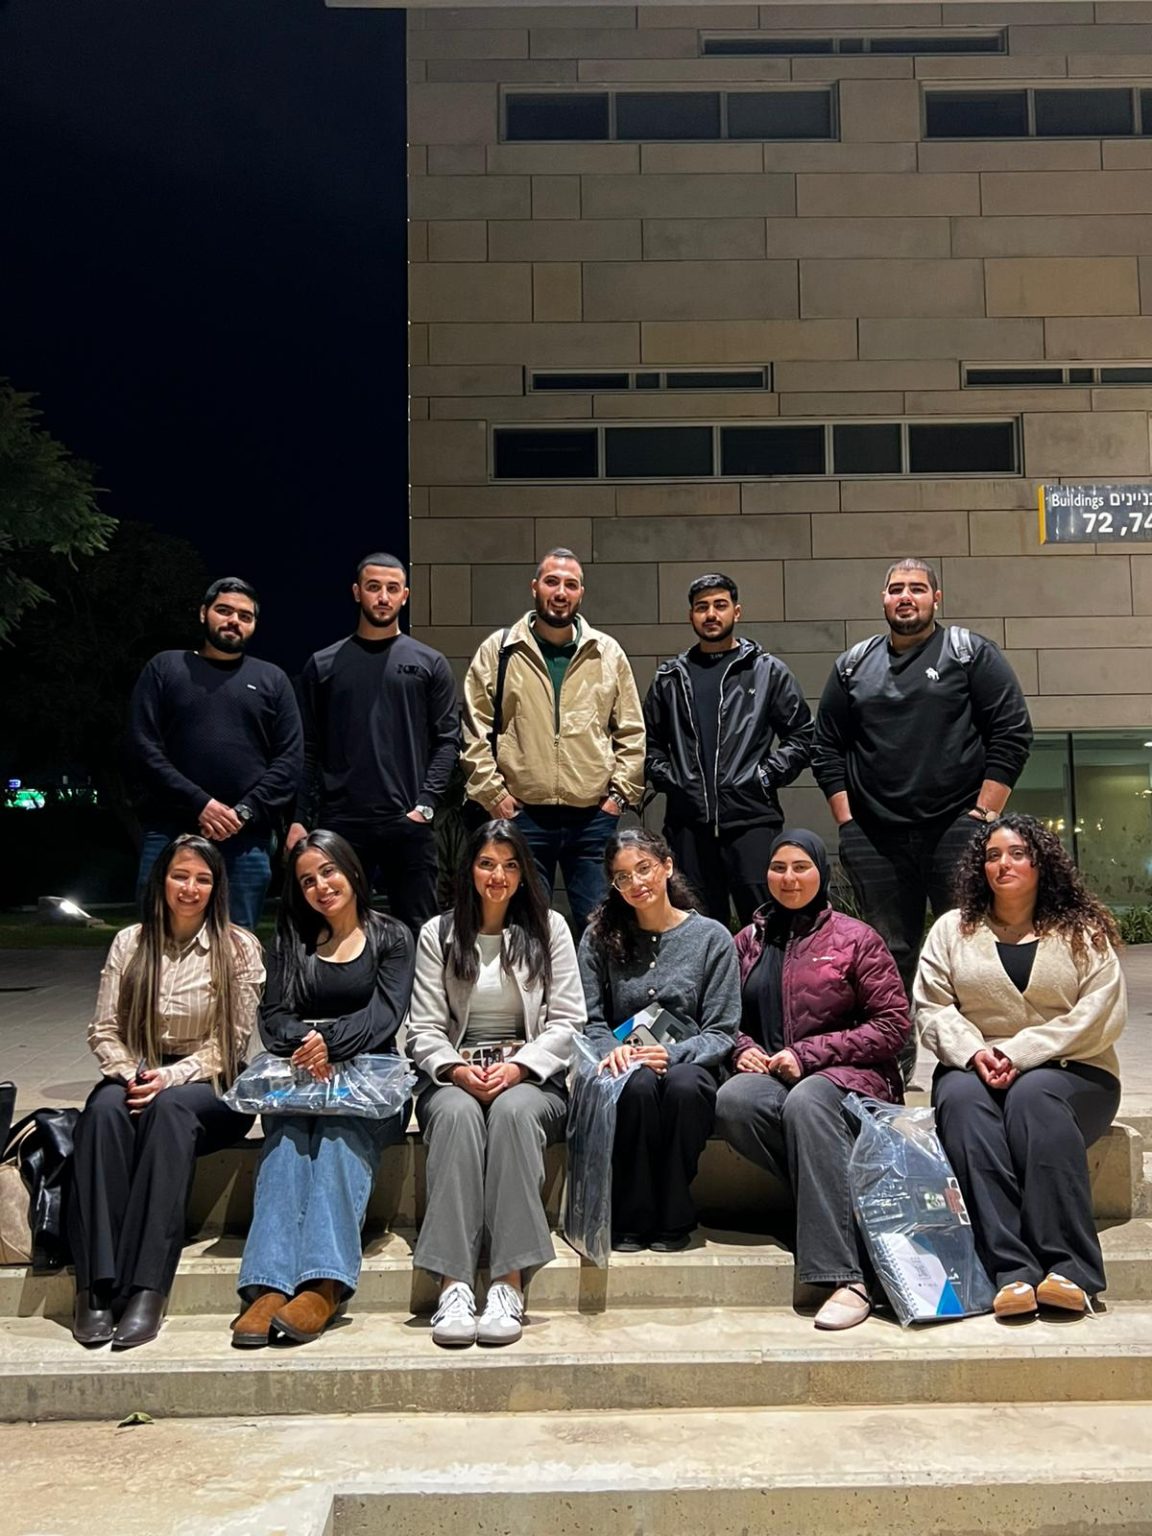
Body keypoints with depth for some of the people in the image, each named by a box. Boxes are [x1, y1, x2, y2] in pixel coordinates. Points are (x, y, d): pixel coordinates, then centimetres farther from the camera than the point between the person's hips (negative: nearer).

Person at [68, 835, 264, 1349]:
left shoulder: (239, 950, 0)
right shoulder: (130, 943, 8)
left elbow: (228, 1044, -3)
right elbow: (103, 1030, 7)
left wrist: (170, 1077, -18)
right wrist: (129, 1073, -13)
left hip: (210, 1087, -2)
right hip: (137, 1077, 3)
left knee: (170, 1108, -37)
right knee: (105, 1109, -33)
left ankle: (146, 1290, -40)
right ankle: (95, 1286, -35)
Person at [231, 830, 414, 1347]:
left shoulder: (391, 937, 11)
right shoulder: (292, 940, 20)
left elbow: (383, 1015, -3)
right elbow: (273, 1017, 7)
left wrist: (329, 1042, -21)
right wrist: (305, 1046, -16)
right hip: (297, 1078, 2)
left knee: (339, 1134, -33)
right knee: (286, 1136, -30)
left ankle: (324, 1285, -43)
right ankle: (269, 1285, -43)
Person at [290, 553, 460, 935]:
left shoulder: (429, 664, 8)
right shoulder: (323, 665, 9)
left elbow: (448, 740, 4)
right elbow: (307, 750, 8)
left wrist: (425, 803, -7)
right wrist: (299, 818, 0)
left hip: (409, 823, 0)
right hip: (339, 823, 1)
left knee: (415, 930, 3)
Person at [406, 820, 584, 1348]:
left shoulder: (549, 928, 11)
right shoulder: (438, 933, 13)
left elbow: (566, 1021, 4)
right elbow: (423, 1028, 6)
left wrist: (517, 1066, -12)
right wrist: (457, 1070, -14)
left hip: (531, 1076, 0)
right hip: (454, 1076, 1)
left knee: (514, 1110, -36)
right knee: (457, 1113, -35)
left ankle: (510, 1283, -39)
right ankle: (454, 1285, -40)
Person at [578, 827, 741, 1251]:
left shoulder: (712, 937, 4)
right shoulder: (600, 938, 9)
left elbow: (721, 1032, 1)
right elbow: (588, 1021, 6)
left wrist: (673, 1054, -17)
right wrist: (612, 1048, -16)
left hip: (688, 1065, 0)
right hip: (626, 1068, 1)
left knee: (683, 1084, -36)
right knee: (639, 1084, -35)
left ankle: (674, 1220, -19)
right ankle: (631, 1220, -20)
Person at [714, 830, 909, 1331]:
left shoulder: (855, 939, 5)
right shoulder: (748, 942, 17)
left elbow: (893, 1024, -1)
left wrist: (809, 1053, -9)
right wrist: (743, 1048, -3)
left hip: (847, 1073, -3)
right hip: (768, 1075, 4)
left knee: (805, 1102, -39)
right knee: (731, 1101, -32)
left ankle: (843, 1274, -41)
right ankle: (834, 1209, -24)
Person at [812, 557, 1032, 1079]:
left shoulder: (972, 654, 4)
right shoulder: (854, 665, 14)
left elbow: (1012, 732, 0)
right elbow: (826, 746, 14)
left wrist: (985, 812, -7)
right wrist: (845, 820, 5)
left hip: (956, 829, -3)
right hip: (875, 836, 3)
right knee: (889, 954, 7)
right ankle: (892, 1064, 17)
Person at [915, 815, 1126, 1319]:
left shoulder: (1083, 932, 8)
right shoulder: (952, 930, 14)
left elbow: (1102, 1015, -5)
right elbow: (932, 1008, 5)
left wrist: (1022, 1055, -16)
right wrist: (974, 1053, -15)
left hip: (1071, 1073, -1)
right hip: (975, 1068, 2)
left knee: (1033, 1096, -36)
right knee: (961, 1099, -33)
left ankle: (1068, 1267, -38)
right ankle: (1011, 1271, -42)